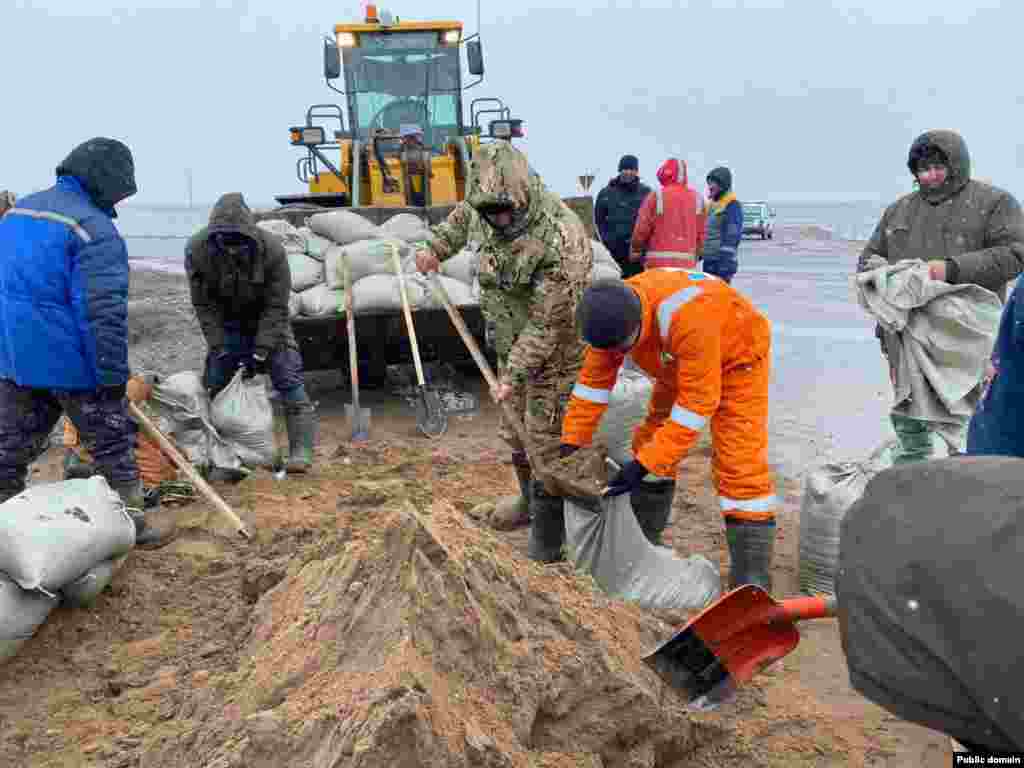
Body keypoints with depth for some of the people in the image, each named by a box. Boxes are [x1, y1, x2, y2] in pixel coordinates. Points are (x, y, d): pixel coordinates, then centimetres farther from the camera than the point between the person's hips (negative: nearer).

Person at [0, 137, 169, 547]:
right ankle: (130, 523, 17)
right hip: (67, 360, -8)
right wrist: (114, 376, -17)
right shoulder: (95, 229, -17)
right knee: (113, 442, 8)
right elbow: (104, 313, -22)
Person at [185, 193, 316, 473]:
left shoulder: (271, 249, -30)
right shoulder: (197, 250, -24)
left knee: (289, 381, -12)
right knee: (216, 384, 3)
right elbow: (204, 306, -15)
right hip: (226, 322, 2)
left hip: (267, 322, -2)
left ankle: (301, 450, -8)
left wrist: (260, 353, -26)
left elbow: (275, 307, -23)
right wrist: (220, 349, -20)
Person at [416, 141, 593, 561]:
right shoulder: (497, 213, -9)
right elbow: (467, 213, 19)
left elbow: (548, 323, -28)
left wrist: (514, 374, -24)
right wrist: (439, 244, 9)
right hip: (513, 345, 8)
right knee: (515, 433, 20)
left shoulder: (560, 239, -32)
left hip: (553, 352, -8)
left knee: (546, 441, -1)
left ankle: (548, 531, 13)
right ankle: (530, 501, 41)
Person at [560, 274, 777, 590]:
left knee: (738, 460, -14)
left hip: (737, 354, -6)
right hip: (680, 359, 7)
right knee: (652, 437, 5)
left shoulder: (687, 316, -44)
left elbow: (697, 403, -38)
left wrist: (644, 464, -38)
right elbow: (593, 381, -11)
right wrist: (571, 443, -13)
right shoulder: (613, 316, -23)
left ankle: (751, 575, -8)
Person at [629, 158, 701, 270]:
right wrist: (695, 257, 22)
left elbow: (642, 230, -4)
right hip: (687, 263, 3)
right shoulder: (695, 197, 4)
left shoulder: (656, 196, -7)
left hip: (659, 262, -3)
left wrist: (635, 252, 12)